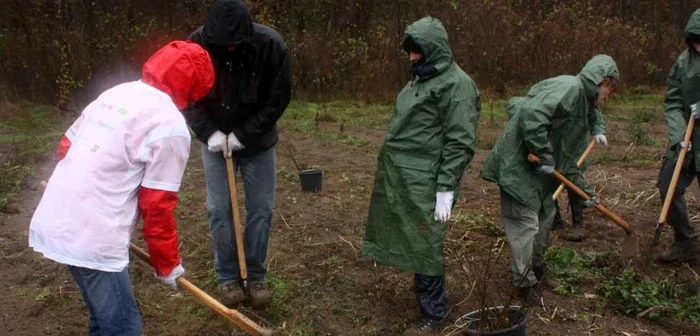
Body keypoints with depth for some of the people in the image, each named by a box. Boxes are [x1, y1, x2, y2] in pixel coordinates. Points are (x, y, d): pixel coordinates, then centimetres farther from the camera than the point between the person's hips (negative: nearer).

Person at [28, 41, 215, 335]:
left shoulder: (116, 93, 12)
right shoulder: (170, 124, -12)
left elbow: (66, 147, 20)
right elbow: (157, 204, -11)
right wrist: (167, 264, 3)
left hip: (52, 222, 9)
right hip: (90, 239, -9)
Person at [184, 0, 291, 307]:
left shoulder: (271, 44, -21)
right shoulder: (197, 44, -18)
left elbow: (278, 98, -15)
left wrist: (244, 135, -17)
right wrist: (208, 132, -19)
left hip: (258, 142, 0)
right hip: (215, 141, 1)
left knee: (261, 210, 4)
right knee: (219, 211, 2)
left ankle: (256, 275, 20)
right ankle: (227, 276, 19)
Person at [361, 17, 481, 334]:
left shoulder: (456, 83, -13)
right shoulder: (421, 78, 16)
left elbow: (460, 143, -17)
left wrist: (446, 188, -20)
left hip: (425, 183, -9)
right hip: (400, 178, 9)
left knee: (425, 247, -1)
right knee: (410, 242, 15)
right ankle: (428, 298, 32)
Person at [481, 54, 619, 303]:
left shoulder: (584, 108, 17)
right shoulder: (569, 88, -15)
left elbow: (567, 158, 24)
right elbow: (531, 114, -31)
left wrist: (585, 189, 25)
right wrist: (545, 157, -23)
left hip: (539, 171, 11)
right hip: (518, 163, -11)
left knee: (545, 215, 21)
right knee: (525, 222, -4)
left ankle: (537, 265, 43)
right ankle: (524, 283, 12)